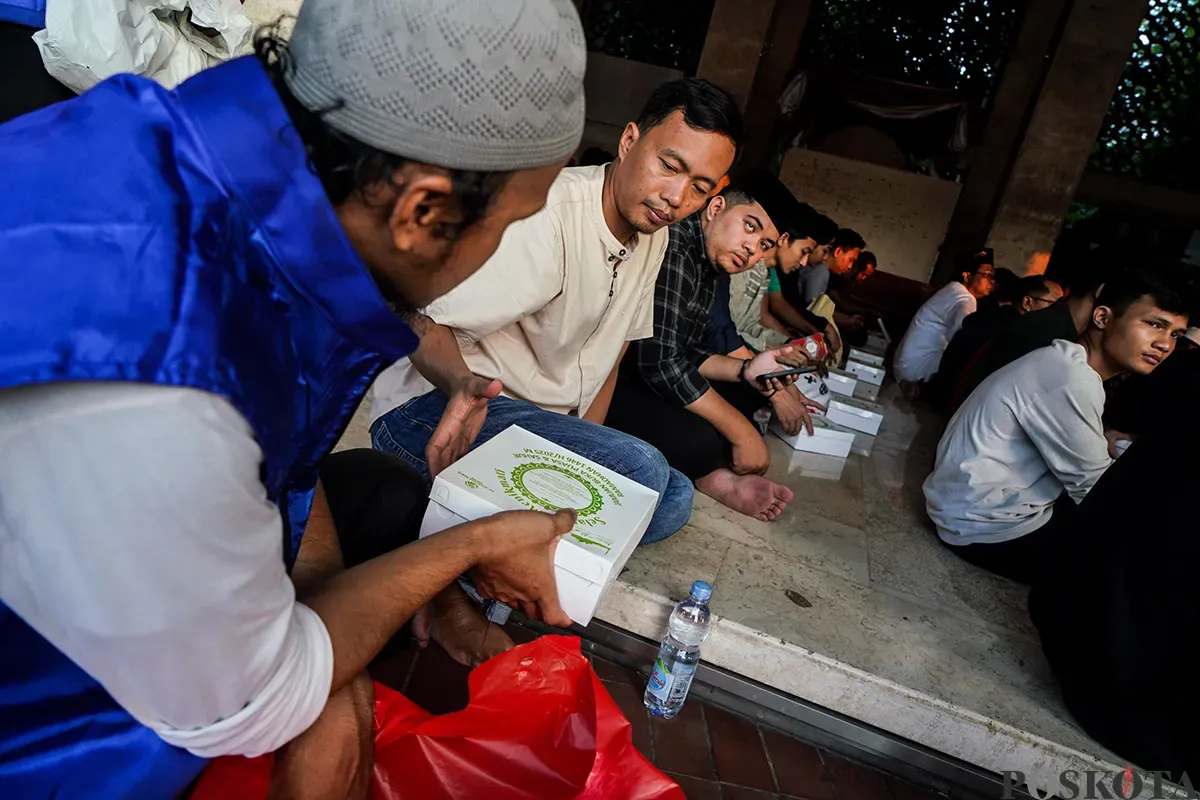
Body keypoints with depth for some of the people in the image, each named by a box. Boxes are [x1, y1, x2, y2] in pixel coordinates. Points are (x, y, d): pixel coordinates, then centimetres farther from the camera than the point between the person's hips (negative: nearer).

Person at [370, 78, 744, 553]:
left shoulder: (653, 236, 5)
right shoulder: (547, 216, -23)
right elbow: (425, 322, -23)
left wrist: (590, 437, 0)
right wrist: (464, 385, -44)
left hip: (545, 419, 9)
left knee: (674, 500, -4)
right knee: (642, 473, -28)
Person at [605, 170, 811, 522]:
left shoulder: (710, 265, 10)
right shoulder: (673, 245, -22)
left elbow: (686, 353, 13)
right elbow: (660, 363, -28)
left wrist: (743, 370, -6)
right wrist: (741, 431, -21)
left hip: (647, 371, 11)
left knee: (750, 387, 12)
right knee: (700, 441, -31)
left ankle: (715, 474, -8)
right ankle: (712, 468, 3)